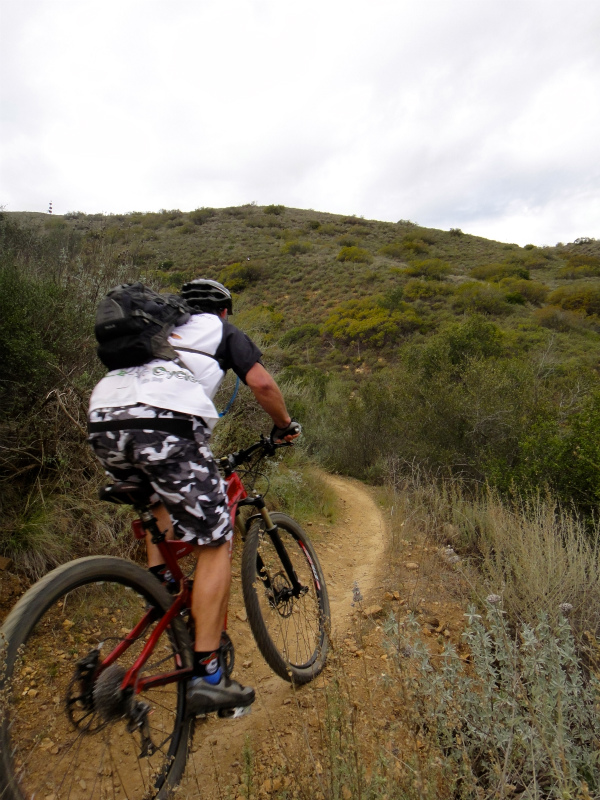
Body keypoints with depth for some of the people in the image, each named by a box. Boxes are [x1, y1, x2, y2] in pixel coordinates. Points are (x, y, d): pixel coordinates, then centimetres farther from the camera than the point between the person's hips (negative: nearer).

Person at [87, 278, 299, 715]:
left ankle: (159, 581, 22)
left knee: (164, 497, 35)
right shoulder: (224, 331, 23)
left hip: (102, 422, 7)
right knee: (216, 543, 2)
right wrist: (285, 426, 22)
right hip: (166, 424, -6)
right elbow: (261, 383, 6)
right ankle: (207, 674, 1)